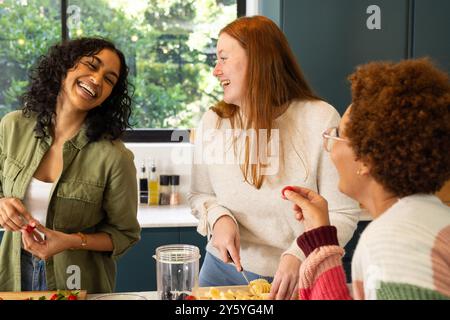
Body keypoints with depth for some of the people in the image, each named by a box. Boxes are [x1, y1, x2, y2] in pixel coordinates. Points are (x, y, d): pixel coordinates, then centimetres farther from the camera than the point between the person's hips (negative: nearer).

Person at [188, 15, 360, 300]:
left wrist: (299, 255, -29)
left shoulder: (321, 119, -16)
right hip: (225, 269, 3)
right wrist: (219, 217, -15)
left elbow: (343, 213, -14)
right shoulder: (213, 121, -5)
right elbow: (200, 194, 6)